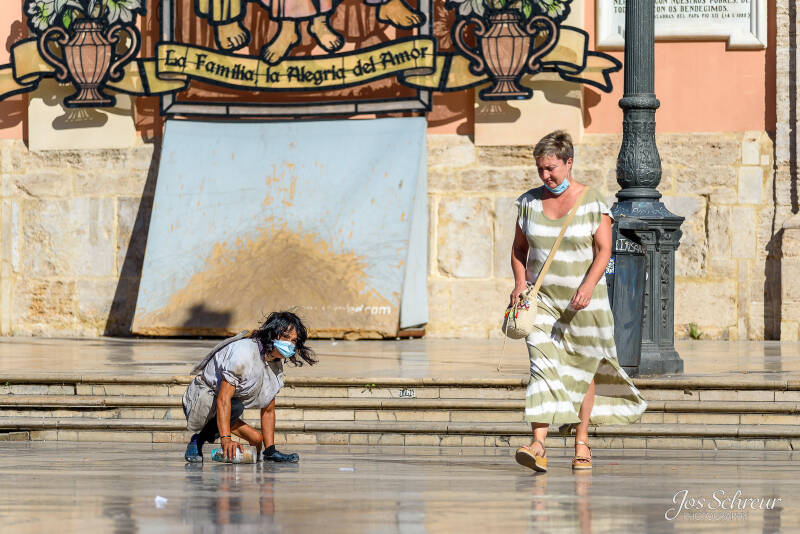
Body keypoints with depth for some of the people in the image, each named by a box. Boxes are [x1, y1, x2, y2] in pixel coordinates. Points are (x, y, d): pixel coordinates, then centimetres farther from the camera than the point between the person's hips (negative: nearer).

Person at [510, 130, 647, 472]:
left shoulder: (592, 202, -5)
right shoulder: (529, 202, 5)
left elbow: (603, 250, -9)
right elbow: (519, 248, 14)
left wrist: (588, 287, -23)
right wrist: (520, 283, -3)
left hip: (583, 300, -2)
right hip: (542, 299, 2)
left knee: (582, 371, 7)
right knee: (543, 364, -13)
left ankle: (582, 444, 21)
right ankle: (538, 445, -23)